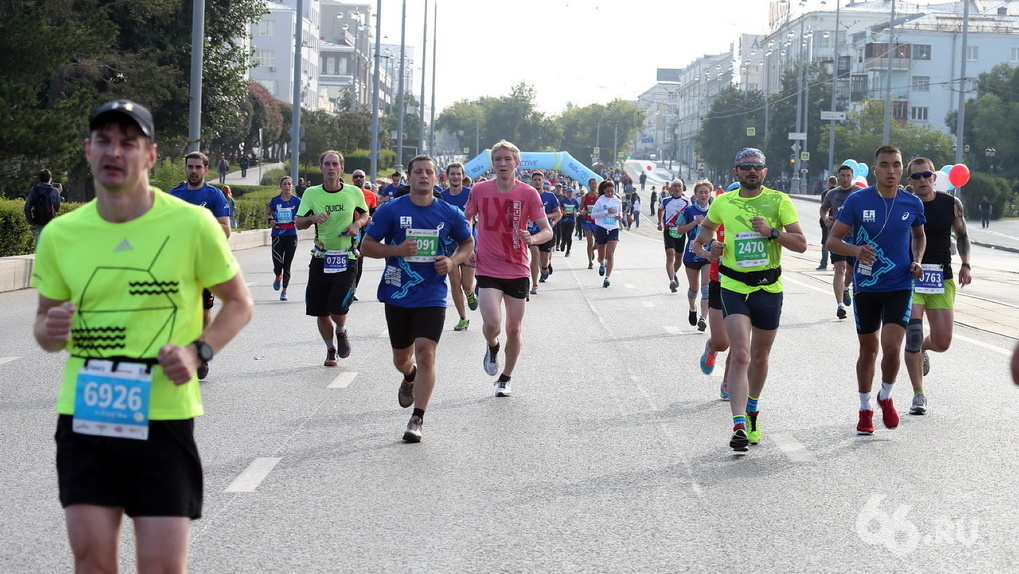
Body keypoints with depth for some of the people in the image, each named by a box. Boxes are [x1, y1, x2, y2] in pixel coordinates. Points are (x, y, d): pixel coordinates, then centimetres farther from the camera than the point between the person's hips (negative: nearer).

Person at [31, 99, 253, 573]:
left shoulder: (192, 224, -6)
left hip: (163, 418, -3)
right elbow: (45, 324, 14)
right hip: (84, 415, 3)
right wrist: (50, 332, -10)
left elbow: (239, 303, 5)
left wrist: (198, 351, -13)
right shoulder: (60, 235, 3)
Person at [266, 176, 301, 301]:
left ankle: (284, 290, 18)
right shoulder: (275, 200, 2)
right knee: (278, 265, -9)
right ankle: (278, 277, 27)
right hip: (277, 235, 0)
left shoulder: (296, 201, 1)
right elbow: (267, 214, 14)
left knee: (287, 265, 3)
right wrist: (270, 220, -7)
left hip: (291, 235, 0)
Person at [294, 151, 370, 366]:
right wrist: (313, 218, -19)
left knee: (338, 307, -14)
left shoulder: (354, 193, 0)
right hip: (321, 258, 2)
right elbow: (298, 223, 1)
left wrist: (357, 224, -4)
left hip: (346, 258, -2)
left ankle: (341, 332, 21)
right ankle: (330, 349, 27)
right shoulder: (311, 193, 0)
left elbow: (365, 214, 17)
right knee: (320, 311, 5)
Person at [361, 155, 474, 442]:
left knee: (425, 353, -15)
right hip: (397, 296, 1)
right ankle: (409, 378, 52)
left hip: (432, 297, -1)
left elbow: (468, 243, 16)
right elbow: (366, 246, -1)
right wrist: (397, 250, -17)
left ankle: (417, 420, -9)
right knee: (401, 357, 14)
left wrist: (453, 260, -5)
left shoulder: (450, 213, 2)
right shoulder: (391, 210, -3)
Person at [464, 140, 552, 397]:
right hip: (488, 269, -1)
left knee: (514, 329, 7)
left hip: (518, 270, 1)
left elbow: (547, 231, -8)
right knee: (492, 323, -18)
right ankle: (492, 347, 18)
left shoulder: (528, 193, -6)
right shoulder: (480, 190, -3)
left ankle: (505, 378, 28)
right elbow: (465, 220, 14)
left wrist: (532, 239, -29)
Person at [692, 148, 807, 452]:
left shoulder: (779, 201, -2)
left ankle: (752, 413, 38)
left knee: (759, 357, 14)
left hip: (769, 288, 1)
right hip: (734, 287, -1)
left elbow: (801, 244, -6)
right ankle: (739, 426, -19)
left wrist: (772, 232, -21)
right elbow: (706, 228, 25)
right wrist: (710, 244, 3)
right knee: (740, 356, -15)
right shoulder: (723, 202, 4)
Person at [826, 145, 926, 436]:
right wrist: (855, 250, -24)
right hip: (866, 287, 0)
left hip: (900, 287, 0)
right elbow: (833, 240, -4)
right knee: (868, 349, 11)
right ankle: (865, 409, 29)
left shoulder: (913, 204, -1)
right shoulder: (857, 200, -8)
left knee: (891, 348, -14)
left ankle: (886, 397, 15)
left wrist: (917, 260, 2)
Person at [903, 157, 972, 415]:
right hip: (910, 277, -2)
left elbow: (962, 235, 17)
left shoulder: (951, 204, 3)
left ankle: (922, 349, 39)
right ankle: (918, 395, 0)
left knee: (942, 342, 0)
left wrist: (965, 264, 4)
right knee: (913, 333, -13)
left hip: (942, 277, 2)